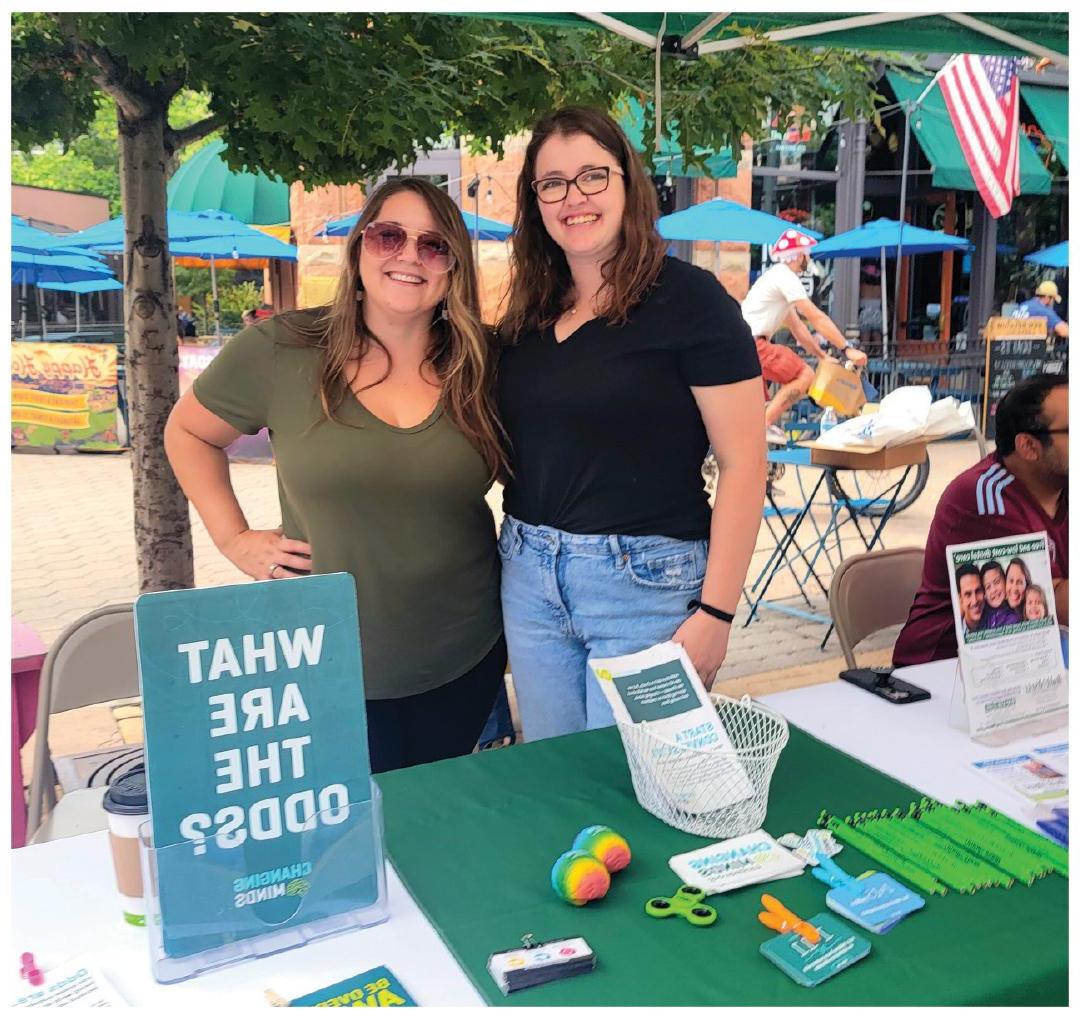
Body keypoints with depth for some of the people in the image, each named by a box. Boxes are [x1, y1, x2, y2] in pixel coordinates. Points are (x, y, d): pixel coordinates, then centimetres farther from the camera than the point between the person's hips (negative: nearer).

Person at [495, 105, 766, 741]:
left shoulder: (688, 299, -9)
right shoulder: (528, 314, 9)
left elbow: (743, 463, -12)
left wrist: (715, 613, -16)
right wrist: (518, 557, 6)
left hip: (646, 586, -5)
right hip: (528, 580, 6)